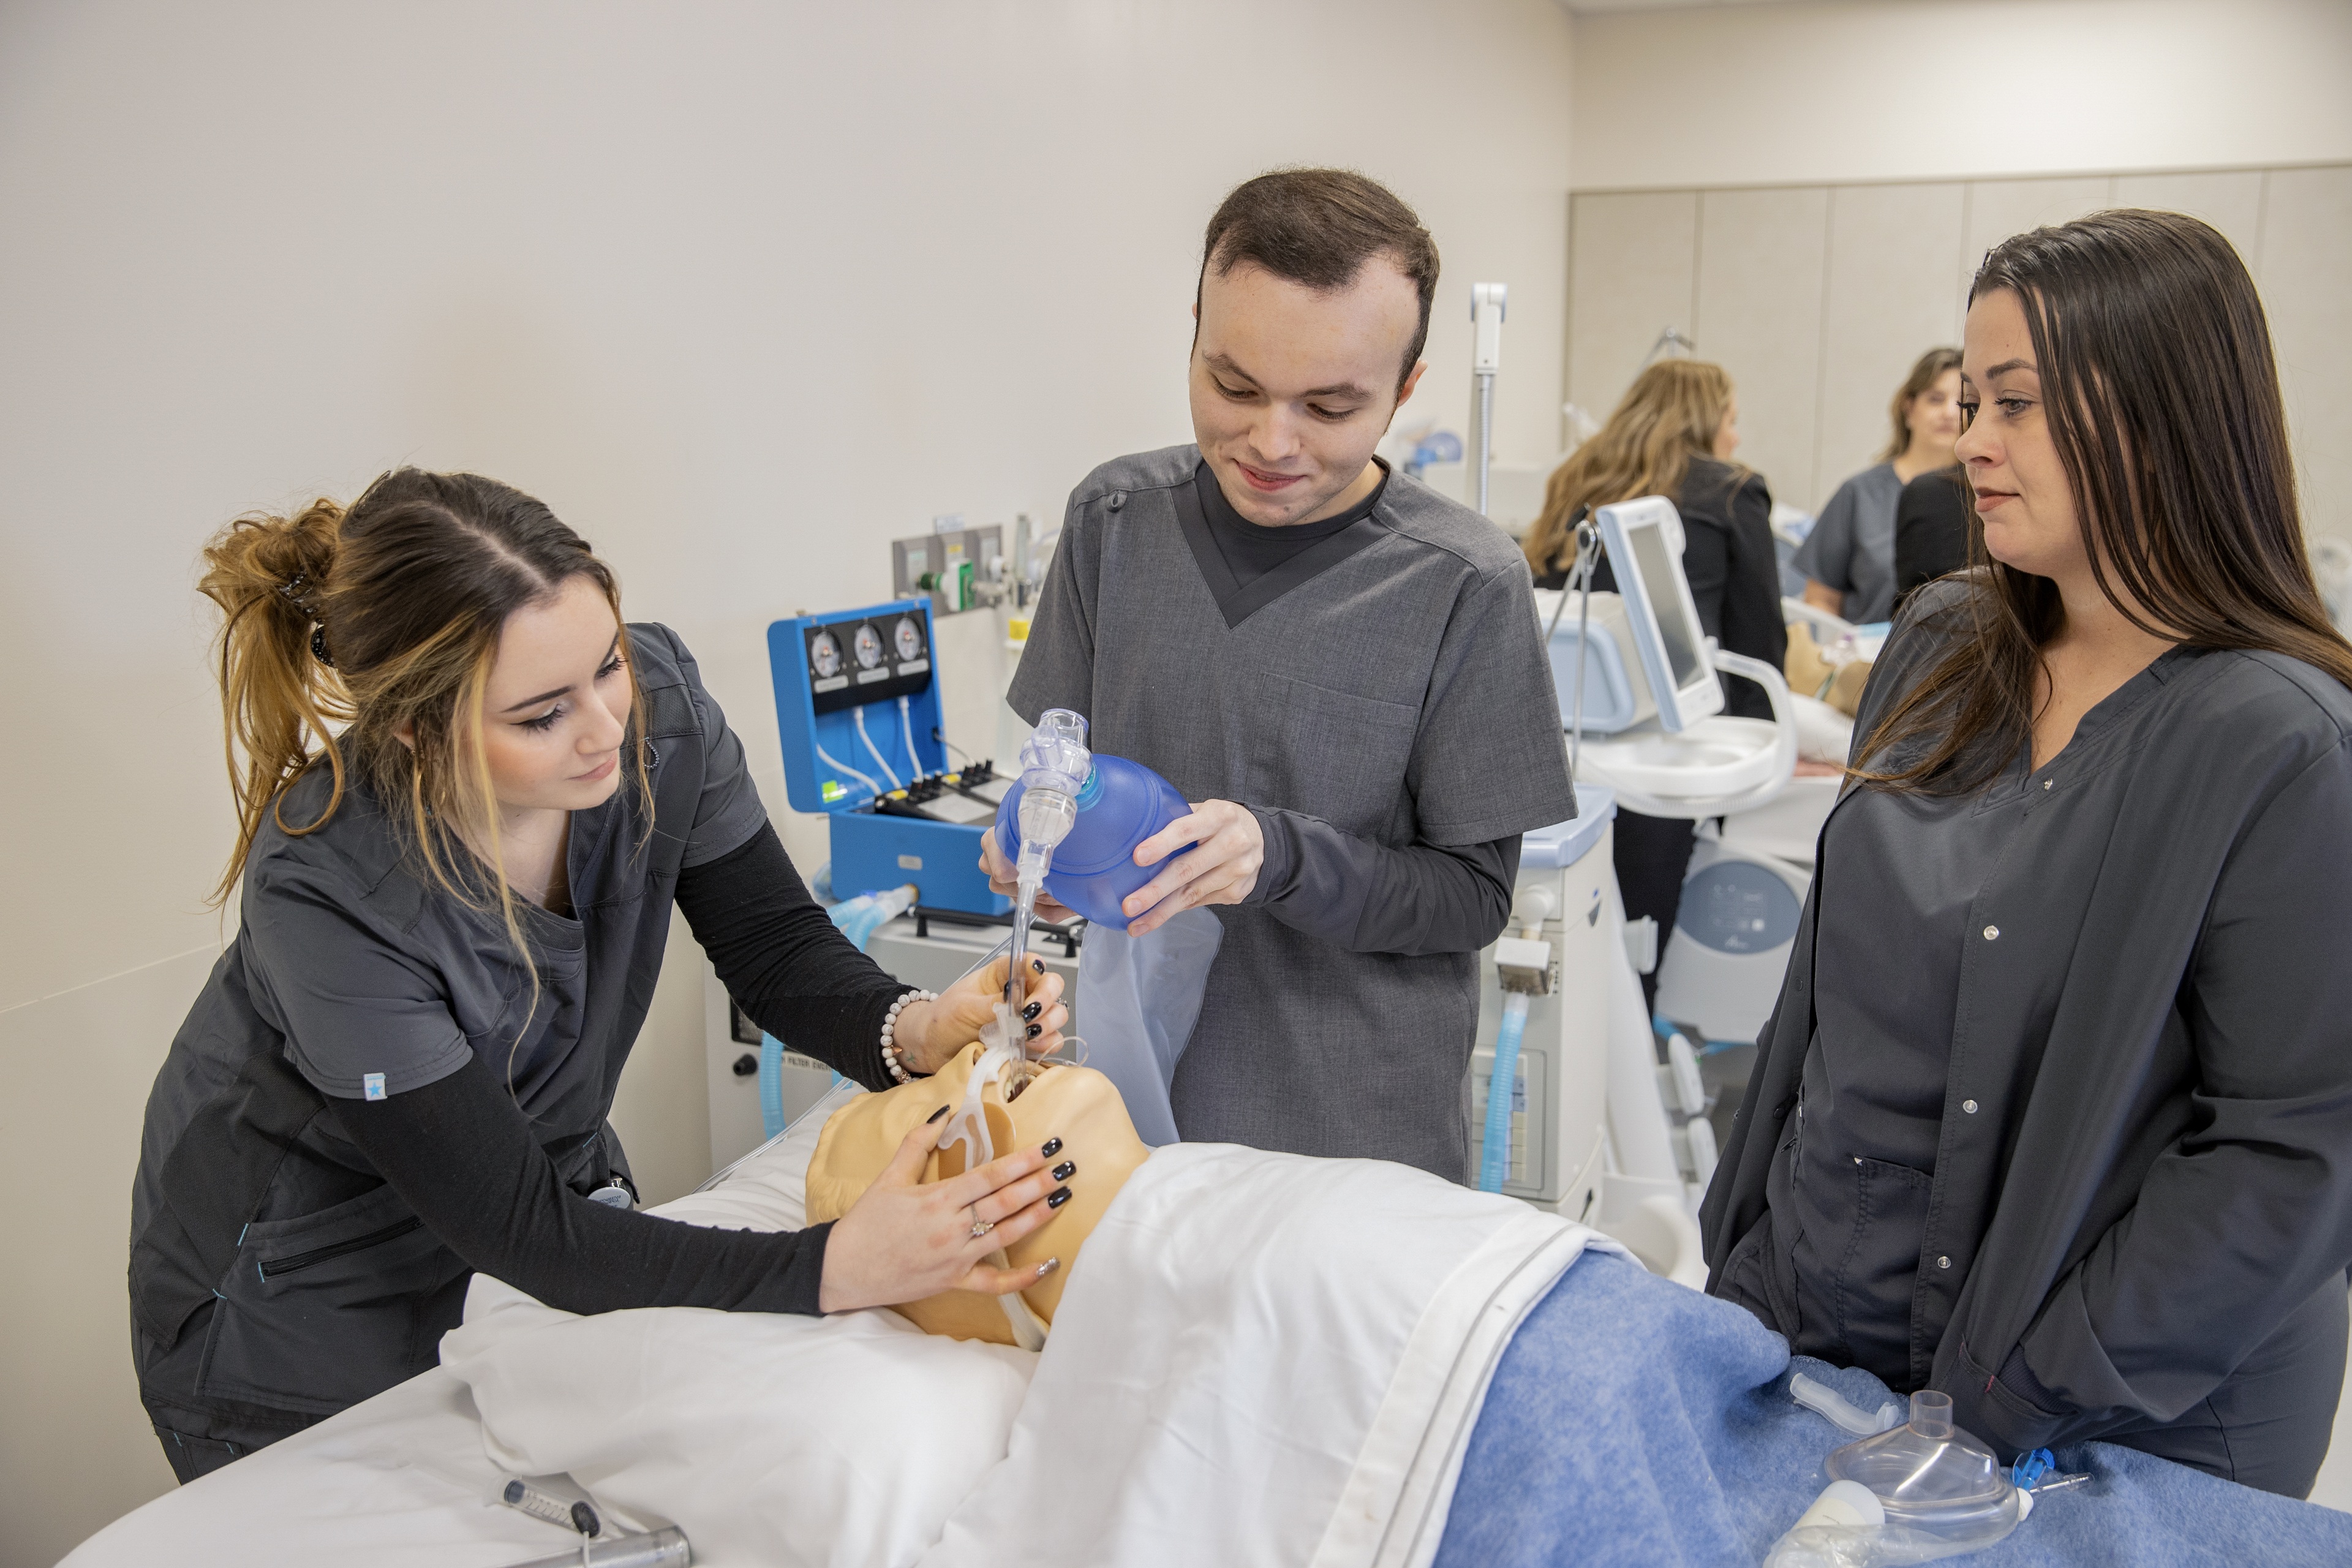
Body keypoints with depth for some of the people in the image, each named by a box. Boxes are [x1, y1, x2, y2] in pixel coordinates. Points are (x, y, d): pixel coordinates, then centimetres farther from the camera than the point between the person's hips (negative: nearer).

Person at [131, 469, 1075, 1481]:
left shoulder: (656, 700, -22)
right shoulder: (326, 887, -35)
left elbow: (776, 949, -13)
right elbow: (511, 1226, -33)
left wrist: (915, 1030, -35)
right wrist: (834, 1268, -43)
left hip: (550, 1163, 4)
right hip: (299, 1276, -4)